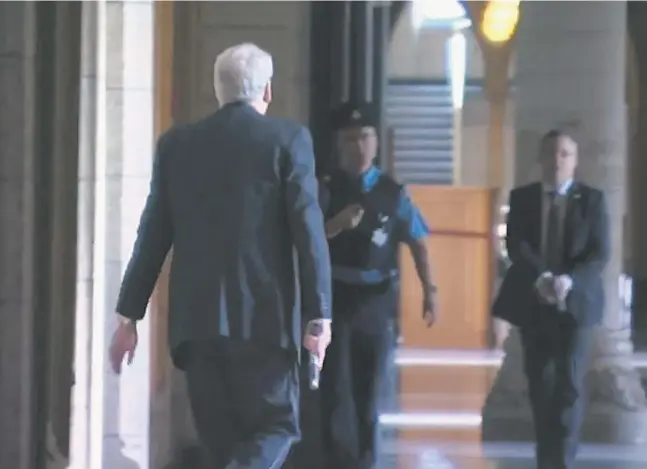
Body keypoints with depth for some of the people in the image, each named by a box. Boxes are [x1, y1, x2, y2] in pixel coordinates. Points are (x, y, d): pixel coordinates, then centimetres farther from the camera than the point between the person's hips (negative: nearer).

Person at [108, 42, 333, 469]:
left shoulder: (177, 144, 8)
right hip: (264, 318, -4)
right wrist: (319, 317, -4)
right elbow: (308, 230, -7)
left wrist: (128, 316, 13)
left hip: (196, 319, 4)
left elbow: (153, 236, 9)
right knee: (274, 428, 4)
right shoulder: (288, 139, -2)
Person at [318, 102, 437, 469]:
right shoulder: (326, 191, -1)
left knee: (368, 390, 11)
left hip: (376, 301, 2)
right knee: (337, 389, -8)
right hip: (335, 299, -2)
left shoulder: (393, 194, 2)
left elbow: (419, 243, 0)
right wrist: (336, 225, -25)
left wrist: (429, 291, -9)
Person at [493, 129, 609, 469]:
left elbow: (600, 253, -6)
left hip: (575, 303, -2)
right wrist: (540, 278, -22)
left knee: (569, 385, -10)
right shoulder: (522, 198, 6)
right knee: (540, 384, 8)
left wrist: (569, 280, -22)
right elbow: (515, 245, -4)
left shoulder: (592, 199, 2)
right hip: (533, 304, 2)